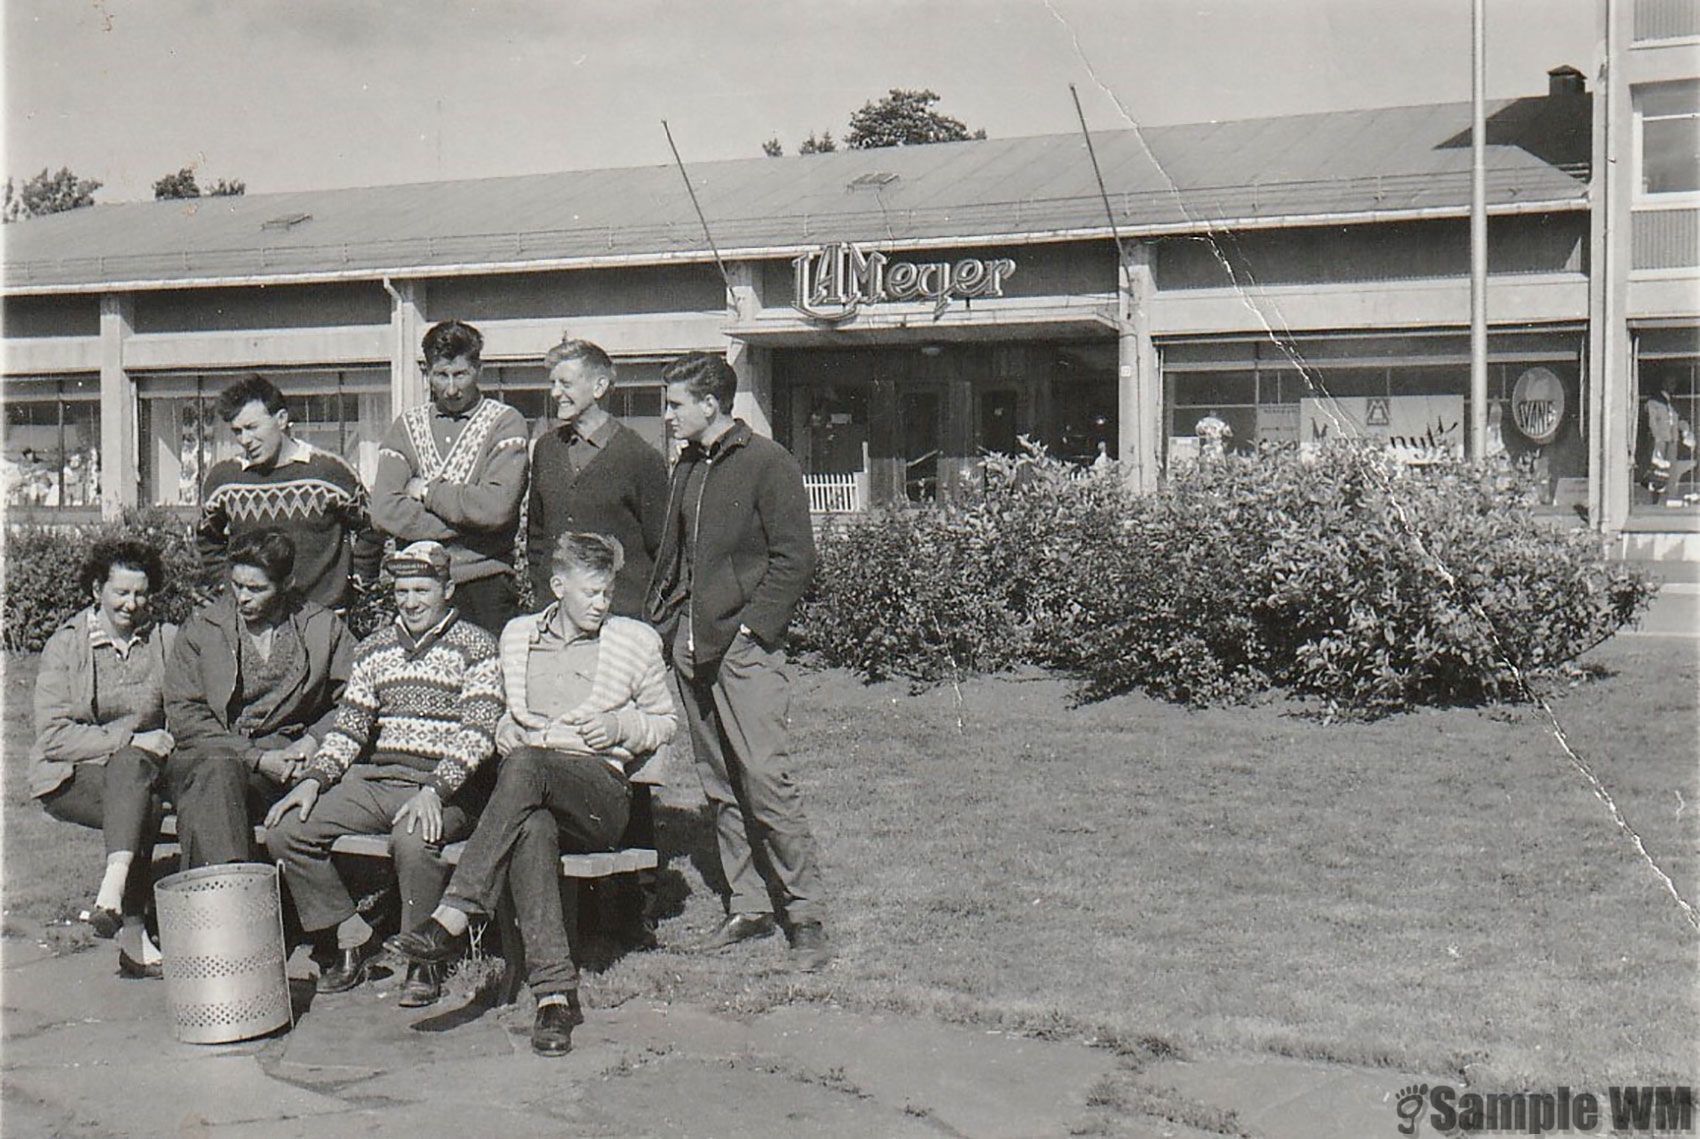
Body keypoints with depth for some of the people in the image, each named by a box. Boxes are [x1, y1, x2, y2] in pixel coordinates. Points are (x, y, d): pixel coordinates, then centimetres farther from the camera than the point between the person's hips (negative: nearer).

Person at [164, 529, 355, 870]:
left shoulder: (324, 627, 11)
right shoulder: (201, 627, 9)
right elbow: (183, 717, 1)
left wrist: (315, 739, -6)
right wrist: (256, 758, -9)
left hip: (286, 758, 0)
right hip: (210, 754, 0)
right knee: (217, 771, -36)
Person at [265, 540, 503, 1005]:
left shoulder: (474, 646, 0)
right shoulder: (375, 648, 17)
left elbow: (478, 733, -10)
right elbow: (348, 726, 15)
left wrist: (433, 792, -23)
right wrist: (313, 779, -2)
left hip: (445, 788, -5)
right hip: (373, 782, 6)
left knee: (412, 840, -37)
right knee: (284, 830, -13)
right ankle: (351, 940, 2)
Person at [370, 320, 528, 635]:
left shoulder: (505, 422, 3)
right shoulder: (407, 426, 13)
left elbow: (498, 508, -12)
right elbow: (385, 512, -1)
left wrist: (427, 492, -2)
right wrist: (467, 528, -8)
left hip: (484, 584, -2)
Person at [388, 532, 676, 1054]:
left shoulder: (636, 641, 13)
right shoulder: (517, 635, 20)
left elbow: (664, 721, 20)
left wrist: (621, 725, 0)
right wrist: (507, 734, 8)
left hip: (600, 795, -2)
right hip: (528, 791, 2)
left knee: (525, 764, -37)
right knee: (532, 826, -39)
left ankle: (452, 919, -40)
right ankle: (555, 990, -41)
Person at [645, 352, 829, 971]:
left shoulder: (768, 463, -6)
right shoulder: (688, 467, 18)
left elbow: (795, 558, -9)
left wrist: (752, 625, -15)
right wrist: (664, 616, 12)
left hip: (744, 647, -8)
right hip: (690, 643, 8)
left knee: (765, 779, -12)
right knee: (720, 785, 9)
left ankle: (807, 914, -5)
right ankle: (747, 906, 17)